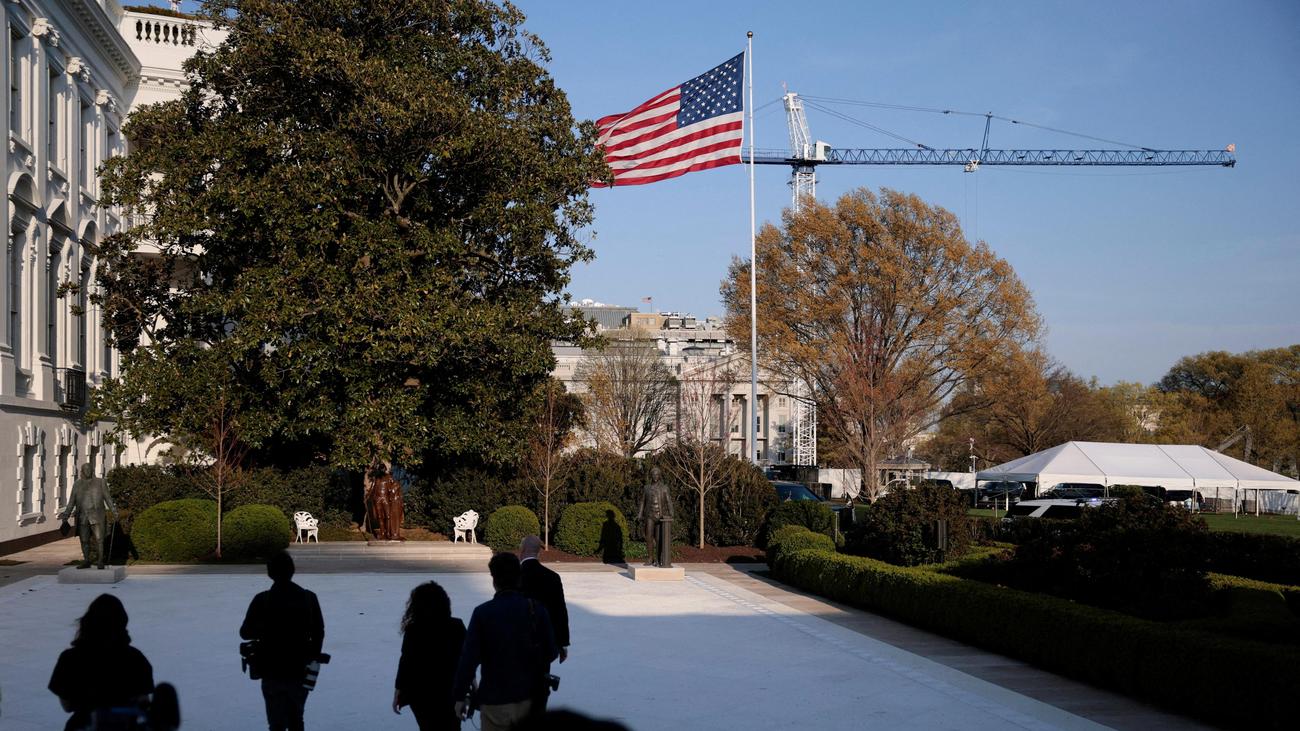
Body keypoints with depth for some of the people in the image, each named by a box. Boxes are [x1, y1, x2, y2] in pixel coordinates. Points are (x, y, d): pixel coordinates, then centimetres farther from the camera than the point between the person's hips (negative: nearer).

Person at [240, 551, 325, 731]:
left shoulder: (262, 601, -11)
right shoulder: (309, 598, -3)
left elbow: (245, 632, -5)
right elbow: (319, 632, 2)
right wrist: (313, 658, 13)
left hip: (272, 672, -2)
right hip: (300, 671, 2)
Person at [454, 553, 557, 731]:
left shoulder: (482, 613, -11)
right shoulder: (536, 609, -5)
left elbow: (469, 658, -12)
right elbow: (551, 653, -2)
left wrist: (459, 696, -3)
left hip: (494, 700, -2)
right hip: (528, 697, 2)